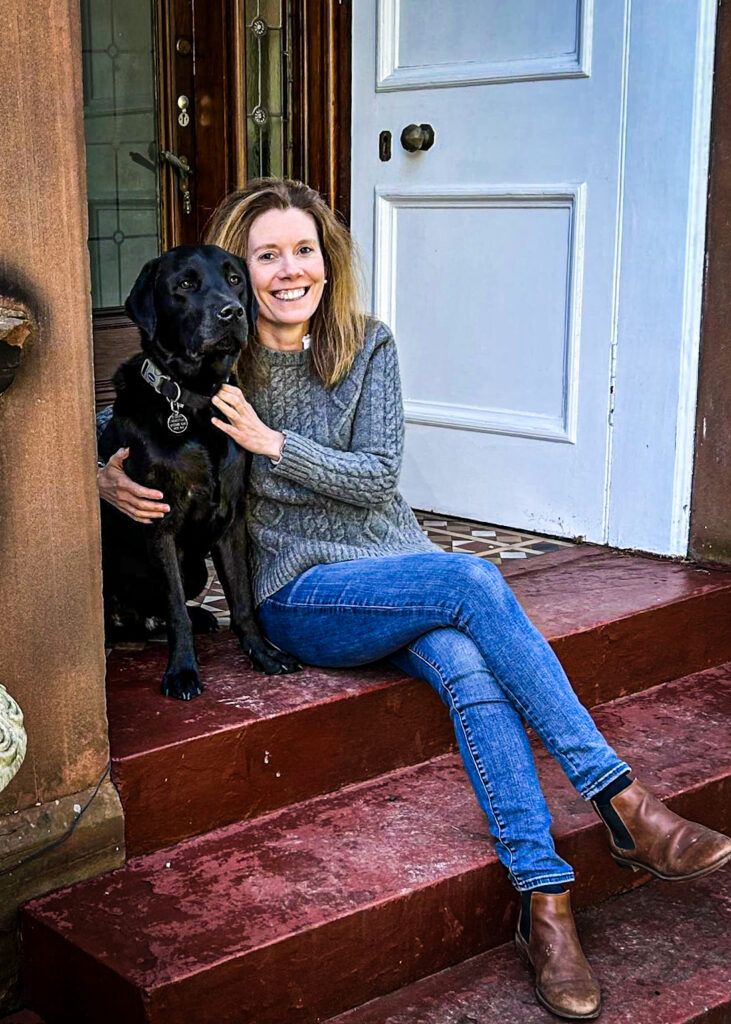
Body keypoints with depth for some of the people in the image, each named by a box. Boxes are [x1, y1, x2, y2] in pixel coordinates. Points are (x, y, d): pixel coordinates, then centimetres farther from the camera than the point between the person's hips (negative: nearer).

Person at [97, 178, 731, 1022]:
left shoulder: (366, 345, 4)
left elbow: (378, 477, -3)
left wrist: (272, 442, -15)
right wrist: (109, 480, -14)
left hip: (396, 568, 3)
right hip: (301, 595, -3)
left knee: (468, 668, -31)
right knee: (473, 579, -30)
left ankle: (544, 903, -31)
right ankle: (620, 801, -29)